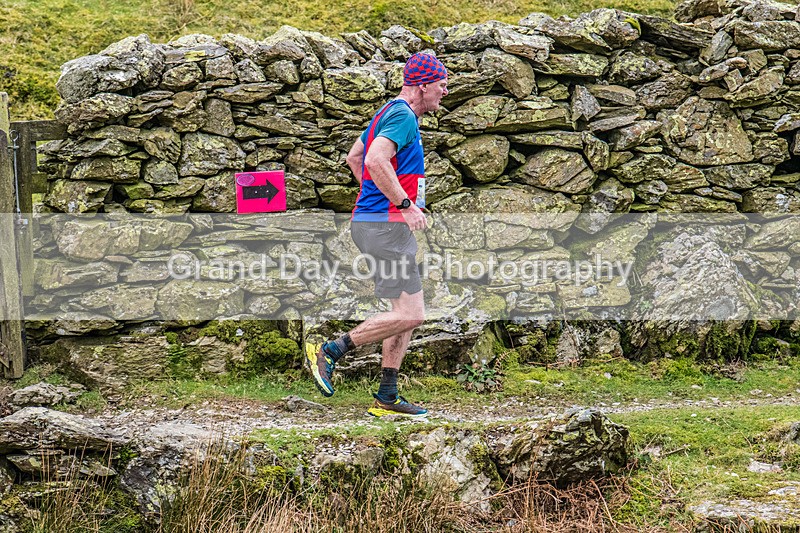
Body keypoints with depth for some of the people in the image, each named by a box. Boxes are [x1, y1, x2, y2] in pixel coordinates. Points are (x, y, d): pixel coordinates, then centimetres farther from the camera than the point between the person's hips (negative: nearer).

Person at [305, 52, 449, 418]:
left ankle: (386, 399, 12)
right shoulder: (403, 116, -13)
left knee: (406, 312, 11)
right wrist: (405, 203, -23)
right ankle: (328, 353, -7)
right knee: (410, 315, -12)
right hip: (385, 225, -11)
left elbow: (354, 157, 30)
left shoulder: (390, 113, 20)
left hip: (373, 220, 11)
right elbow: (375, 160, -28)